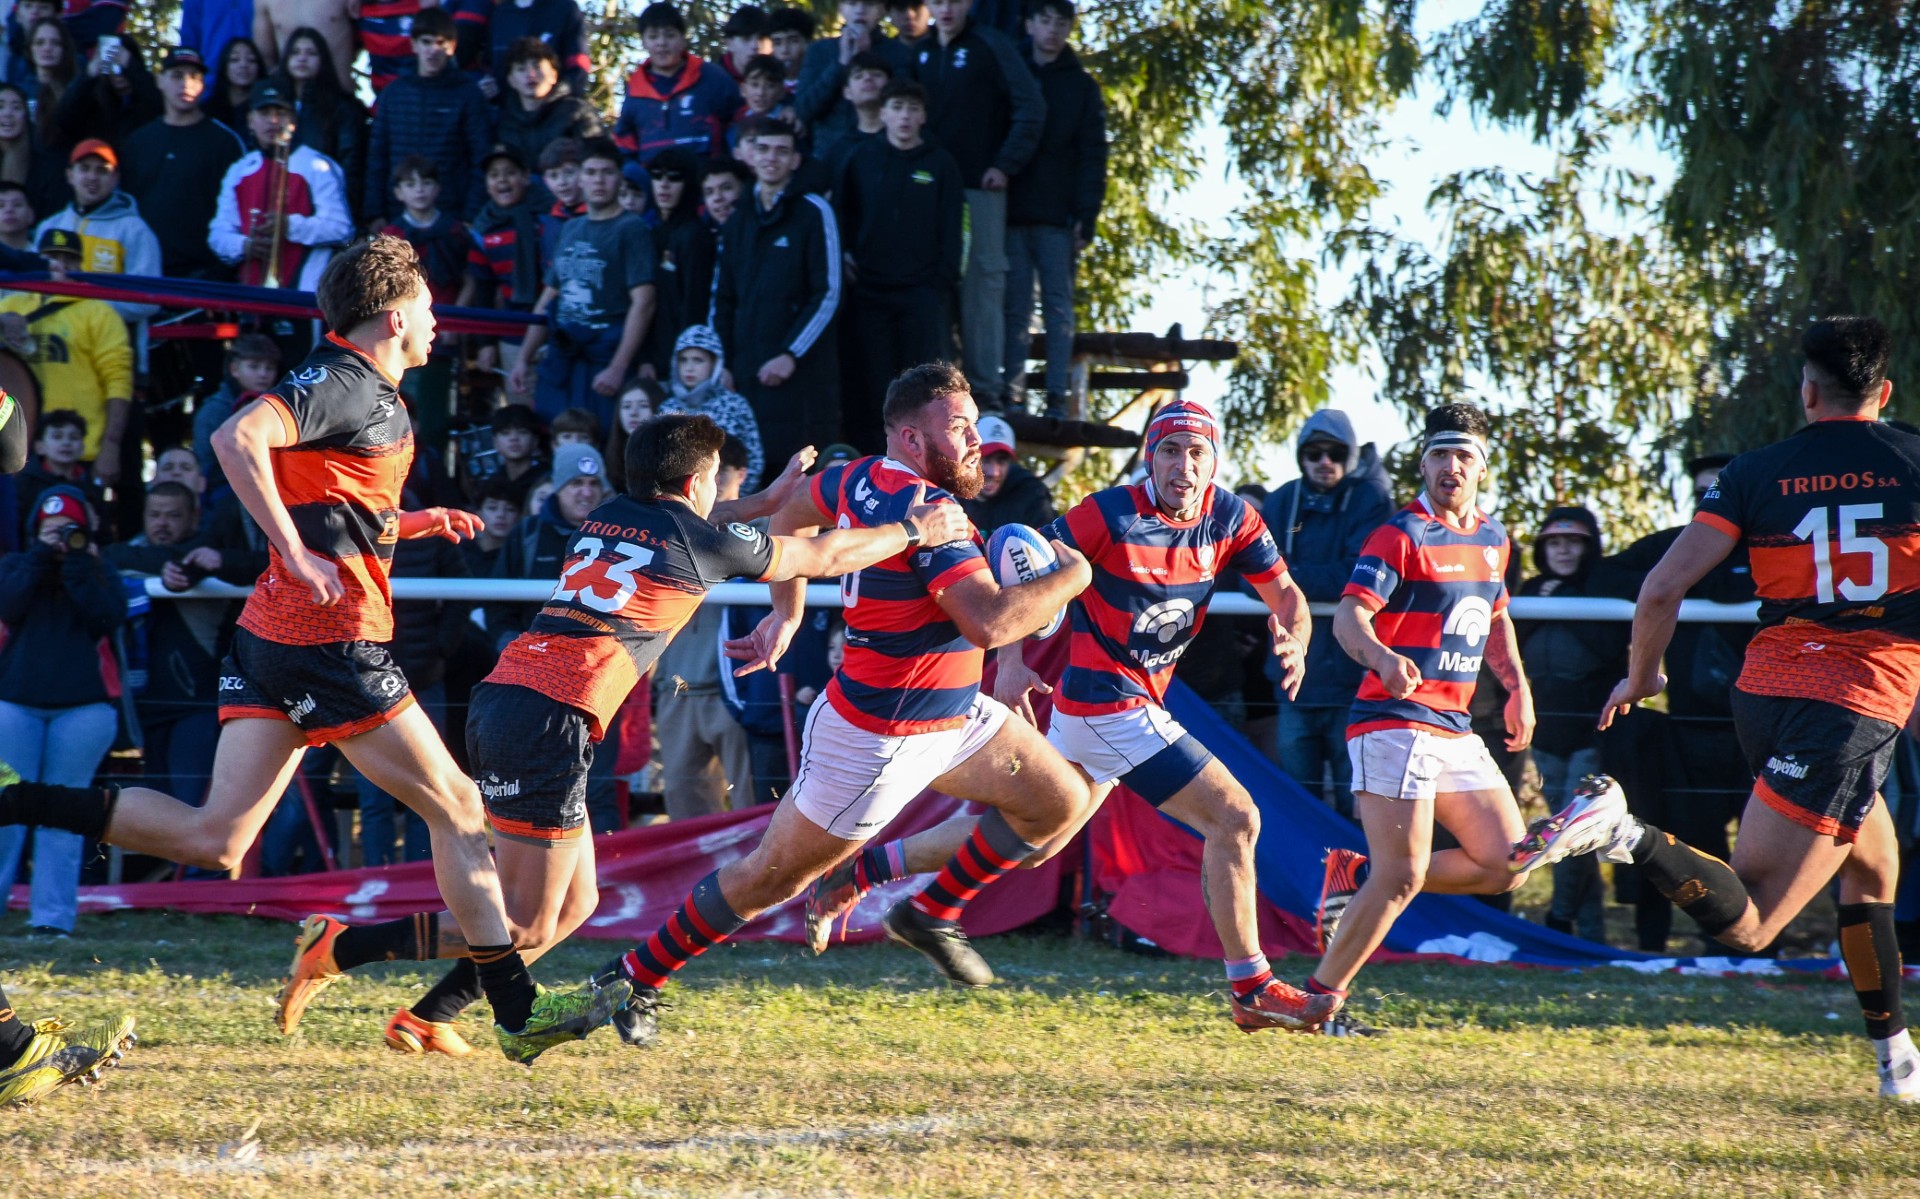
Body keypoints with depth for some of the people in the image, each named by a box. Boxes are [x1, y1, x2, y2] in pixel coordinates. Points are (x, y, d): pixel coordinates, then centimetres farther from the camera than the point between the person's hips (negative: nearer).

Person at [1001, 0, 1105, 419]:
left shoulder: (1081, 86, 8)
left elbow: (1093, 157, 2)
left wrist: (1086, 218, -8)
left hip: (1057, 217, -1)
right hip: (1012, 213, 1)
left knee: (1058, 309, -4)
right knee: (1015, 308, -1)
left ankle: (1057, 396, -7)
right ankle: (1012, 394, -2)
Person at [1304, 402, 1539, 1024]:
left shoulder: (1493, 538, 15)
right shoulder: (1402, 535, -9)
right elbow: (1348, 617, -19)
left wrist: (1517, 686, 18)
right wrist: (1381, 656, -40)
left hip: (1455, 730, 8)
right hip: (1395, 723, -8)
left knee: (1506, 867, 3)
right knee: (1403, 877, -16)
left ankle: (1357, 877, 13)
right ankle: (1322, 996, -6)